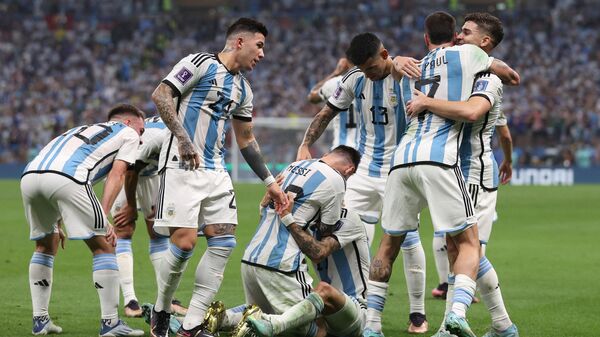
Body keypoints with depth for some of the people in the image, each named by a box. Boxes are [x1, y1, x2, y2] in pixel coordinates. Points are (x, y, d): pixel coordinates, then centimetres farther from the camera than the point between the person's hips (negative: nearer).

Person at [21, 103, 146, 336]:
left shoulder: (85, 129, 42)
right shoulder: (128, 133, 24)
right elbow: (116, 174, 7)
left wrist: (56, 223, 40)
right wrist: (104, 217, -3)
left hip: (30, 175, 7)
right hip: (67, 178, -7)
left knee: (45, 245, 26)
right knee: (103, 246, 5)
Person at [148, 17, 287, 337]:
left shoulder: (242, 88, 19)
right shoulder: (200, 64, -5)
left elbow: (246, 140, 26)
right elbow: (160, 95, -14)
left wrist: (270, 182, 23)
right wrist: (183, 138, -22)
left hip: (215, 171, 8)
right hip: (182, 166, -8)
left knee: (224, 243, -3)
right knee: (184, 243, -14)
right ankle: (160, 311, 10)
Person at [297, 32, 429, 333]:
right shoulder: (355, 80, 1)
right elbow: (327, 113, 12)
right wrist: (305, 145, 4)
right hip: (365, 172, 4)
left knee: (408, 239, -5)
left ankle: (418, 314, 7)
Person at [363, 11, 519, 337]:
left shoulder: (410, 73, 25)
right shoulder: (465, 55, 13)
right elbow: (511, 74, 29)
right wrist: (511, 76, 51)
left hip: (402, 160, 4)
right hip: (438, 159, -4)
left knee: (389, 245, 17)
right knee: (468, 243, 3)